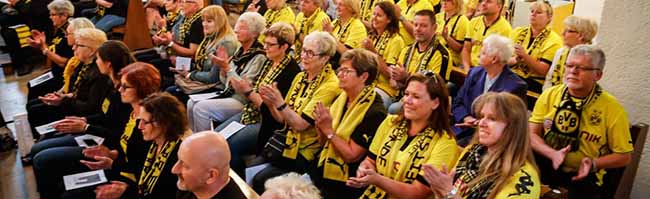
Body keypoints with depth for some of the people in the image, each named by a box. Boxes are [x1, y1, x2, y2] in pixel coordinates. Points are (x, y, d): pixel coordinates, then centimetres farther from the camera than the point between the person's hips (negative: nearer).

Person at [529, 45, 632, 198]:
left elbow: (624, 155, 1)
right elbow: (531, 134, 1)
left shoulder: (612, 109, -6)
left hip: (582, 175, -1)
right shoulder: (549, 95, 0)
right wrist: (553, 154, -16)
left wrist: (593, 164, -16)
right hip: (545, 164, 2)